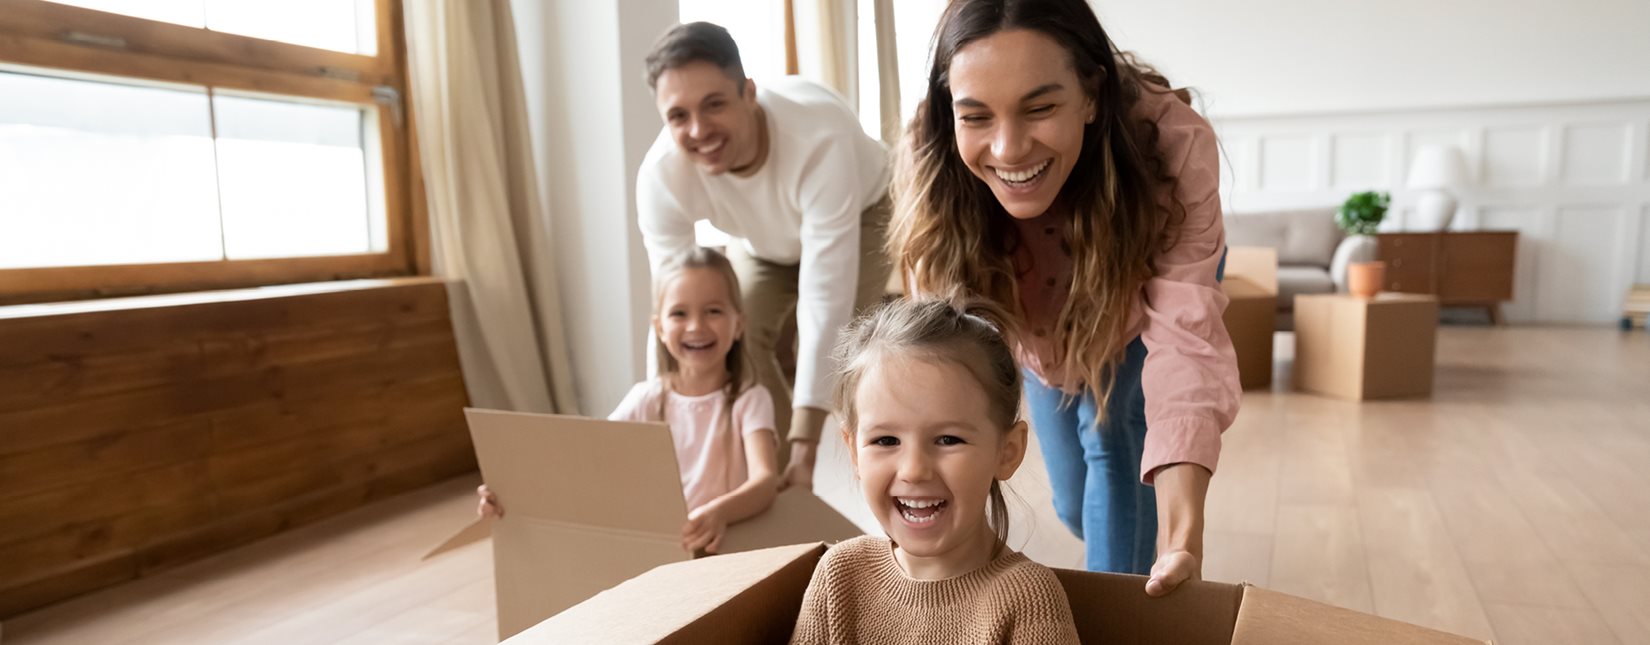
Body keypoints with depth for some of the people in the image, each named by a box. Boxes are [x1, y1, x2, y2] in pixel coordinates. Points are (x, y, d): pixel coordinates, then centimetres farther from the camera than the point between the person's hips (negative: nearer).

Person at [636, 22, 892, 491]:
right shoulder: (660, 176, -32)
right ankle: (781, 483, 7)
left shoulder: (819, 138, -45)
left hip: (861, 212, -3)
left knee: (838, 351, -23)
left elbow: (824, 303, -45)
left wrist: (804, 446, -45)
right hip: (766, 238, 4)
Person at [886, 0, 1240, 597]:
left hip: (1140, 297, -1)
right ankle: (1125, 564, 46)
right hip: (1038, 328, 2)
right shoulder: (928, 165, -38)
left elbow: (1184, 337, -47)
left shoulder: (1172, 144, -42)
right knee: (1074, 504, 12)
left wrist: (1180, 535, -60)